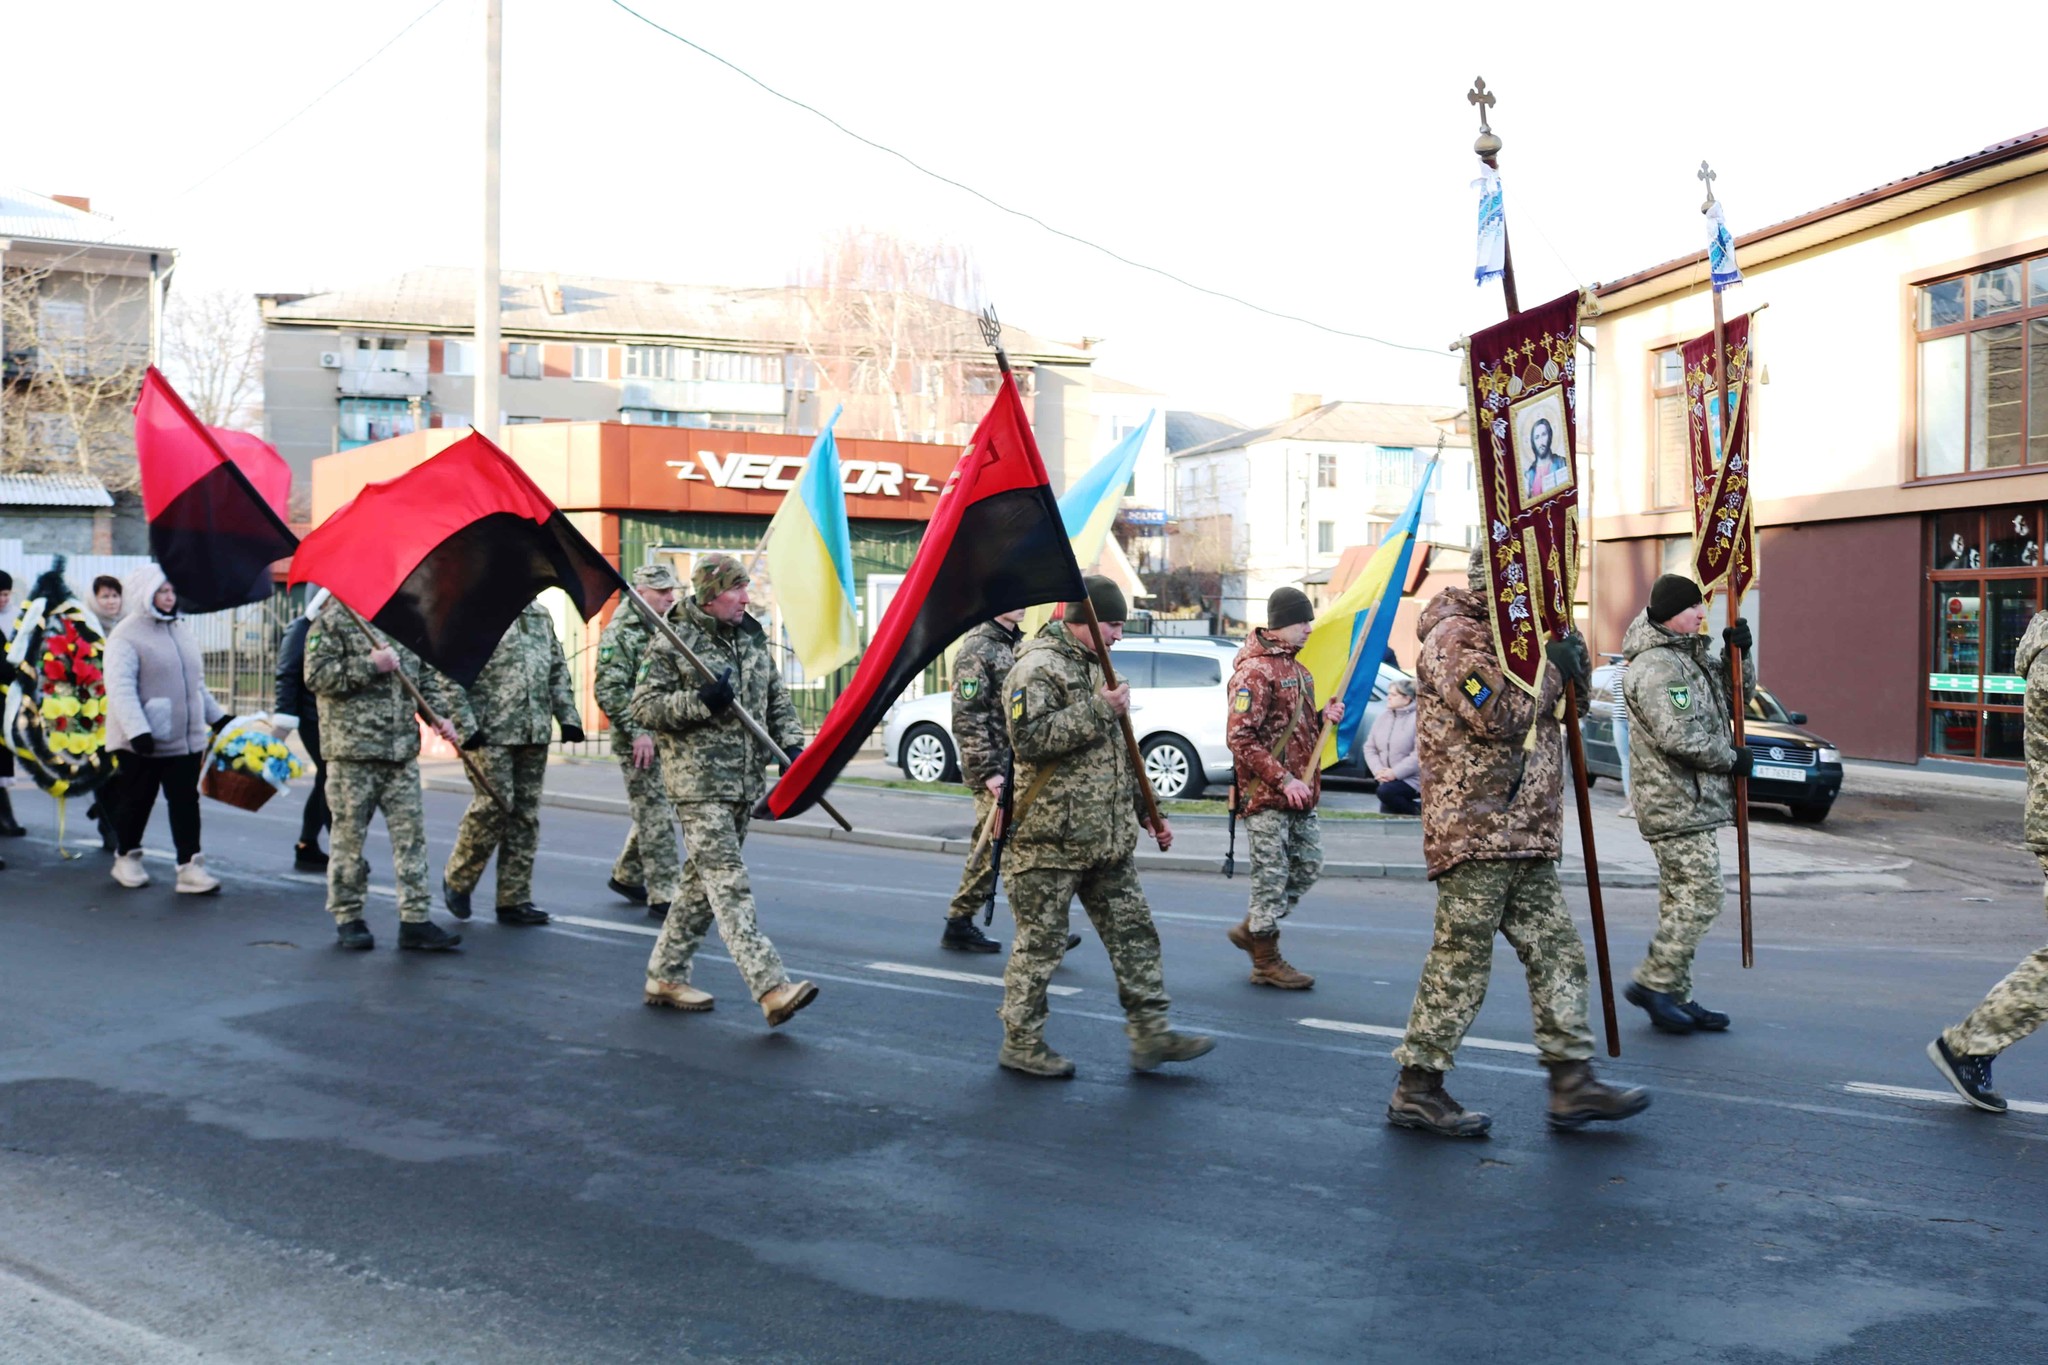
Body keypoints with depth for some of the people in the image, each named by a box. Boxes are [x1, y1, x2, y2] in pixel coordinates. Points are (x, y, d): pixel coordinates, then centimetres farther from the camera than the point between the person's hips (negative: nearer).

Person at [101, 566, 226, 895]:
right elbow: (121, 690, -18)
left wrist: (217, 717, 21)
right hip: (143, 743, -5)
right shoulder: (126, 637, -9)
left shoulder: (181, 630, 13)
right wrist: (137, 731, -26)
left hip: (187, 738, 6)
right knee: (136, 801, 9)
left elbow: (197, 682, 22)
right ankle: (126, 858, 28)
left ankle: (190, 867, -1)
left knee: (186, 803, 0)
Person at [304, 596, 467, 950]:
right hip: (351, 748, -5)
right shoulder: (332, 620, -2)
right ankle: (347, 918, 15)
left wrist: (439, 714, 6)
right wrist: (370, 665, -16)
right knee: (349, 835, 3)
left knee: (411, 834, 2)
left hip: (402, 751, 5)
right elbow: (317, 674, -12)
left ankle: (415, 920, 5)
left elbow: (426, 675, 21)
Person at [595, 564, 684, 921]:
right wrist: (636, 732, -20)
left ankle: (626, 875, 34)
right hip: (639, 742, -8)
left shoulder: (672, 627, 14)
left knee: (653, 812, 16)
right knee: (657, 817, -7)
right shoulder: (620, 633, -9)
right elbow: (610, 691, -14)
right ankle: (664, 897, -2)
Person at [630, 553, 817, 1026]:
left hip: (745, 782, 8)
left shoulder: (752, 638, 13)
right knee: (729, 885, -13)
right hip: (698, 782, -8)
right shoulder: (672, 643, -7)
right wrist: (701, 701, -20)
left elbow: (777, 698, 20)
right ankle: (772, 988, -20)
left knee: (703, 881, 13)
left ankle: (665, 976, 25)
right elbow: (644, 708, -9)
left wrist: (791, 744, 4)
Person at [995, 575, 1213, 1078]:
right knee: (1040, 941, 0)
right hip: (1050, 838, -9)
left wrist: (1150, 811, 23)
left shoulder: (1096, 667, 19)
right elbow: (1030, 737, -26)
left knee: (1132, 930, 8)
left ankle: (1150, 1033, 14)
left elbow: (1120, 750, 26)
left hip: (1108, 838, 9)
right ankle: (1021, 1042, 13)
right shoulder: (1037, 668, -11)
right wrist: (1097, 711, -22)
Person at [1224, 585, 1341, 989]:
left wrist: (1323, 717, 6)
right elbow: (1240, 737, -20)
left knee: (1308, 866, 13)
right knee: (1272, 875, -2)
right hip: (1267, 796, -9)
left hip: (1299, 794, 9)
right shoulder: (1255, 671, -15)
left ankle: (1250, 929, 27)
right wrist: (1283, 780, -21)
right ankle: (1266, 962, 10)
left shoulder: (1294, 668, 17)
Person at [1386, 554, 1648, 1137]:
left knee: (1557, 952, 9)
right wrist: (1550, 667, -10)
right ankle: (1416, 1090, 5)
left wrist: (1573, 659, 5)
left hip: (1526, 837, 10)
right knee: (1461, 962, -4)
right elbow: (1496, 714, -23)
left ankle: (1572, 1082, 15)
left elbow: (1571, 699, 26)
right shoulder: (1455, 637, -10)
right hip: (1475, 832, -10)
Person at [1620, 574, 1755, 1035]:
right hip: (1678, 804, -11)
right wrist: (1730, 760, -11)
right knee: (1701, 896, -11)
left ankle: (1676, 998, 17)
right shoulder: (1656, 666, -16)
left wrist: (1739, 652, 8)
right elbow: (1678, 737, -24)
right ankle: (1653, 984, -5)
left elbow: (1738, 694, 25)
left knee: (1680, 900, 12)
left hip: (1690, 802, 11)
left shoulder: (1692, 657, 17)